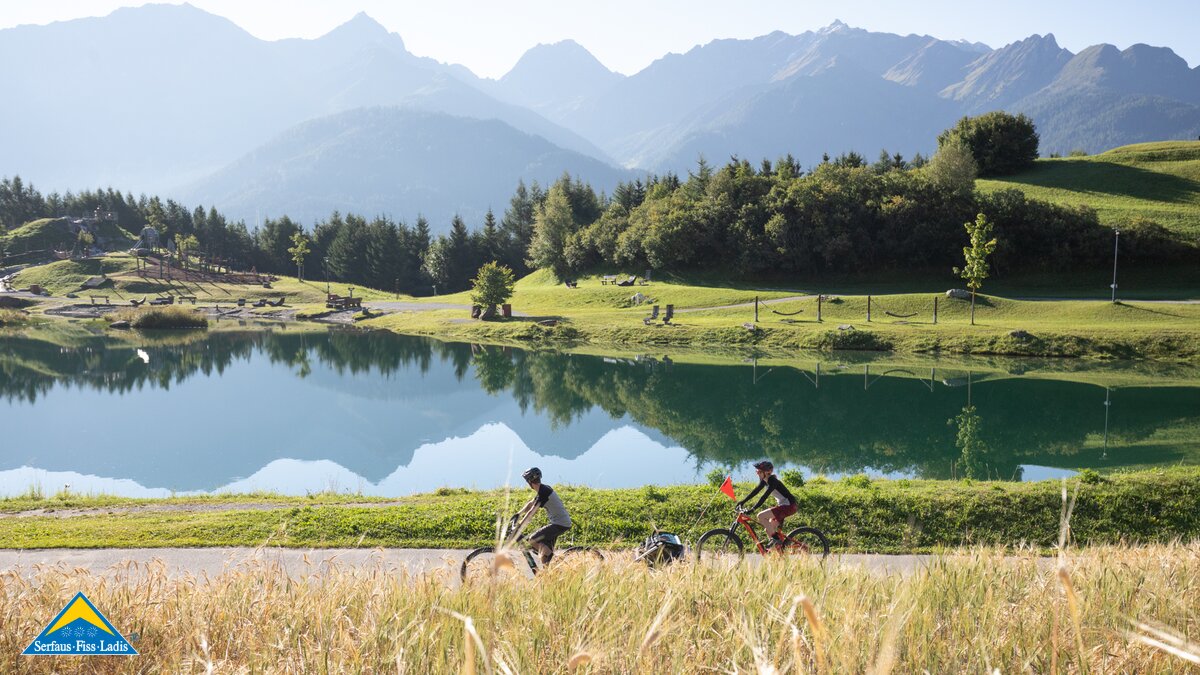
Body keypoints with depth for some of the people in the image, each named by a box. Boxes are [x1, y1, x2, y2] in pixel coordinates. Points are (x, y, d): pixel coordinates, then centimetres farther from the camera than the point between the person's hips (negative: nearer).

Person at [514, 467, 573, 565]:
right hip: (564, 522, 10)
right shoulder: (543, 489, 12)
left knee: (532, 539, -10)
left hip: (559, 524, -10)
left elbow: (531, 512, -21)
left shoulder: (543, 492, -18)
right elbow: (530, 504, 24)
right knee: (546, 550, 13)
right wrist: (518, 514, 20)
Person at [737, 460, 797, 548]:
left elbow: (765, 496, -29)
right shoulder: (764, 481, 6)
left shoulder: (773, 481, -21)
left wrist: (752, 509, -33)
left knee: (761, 516, -17)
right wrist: (743, 501, 5)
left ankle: (775, 538, -9)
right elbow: (755, 491, 11)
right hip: (782, 505, 10)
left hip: (788, 506, -10)